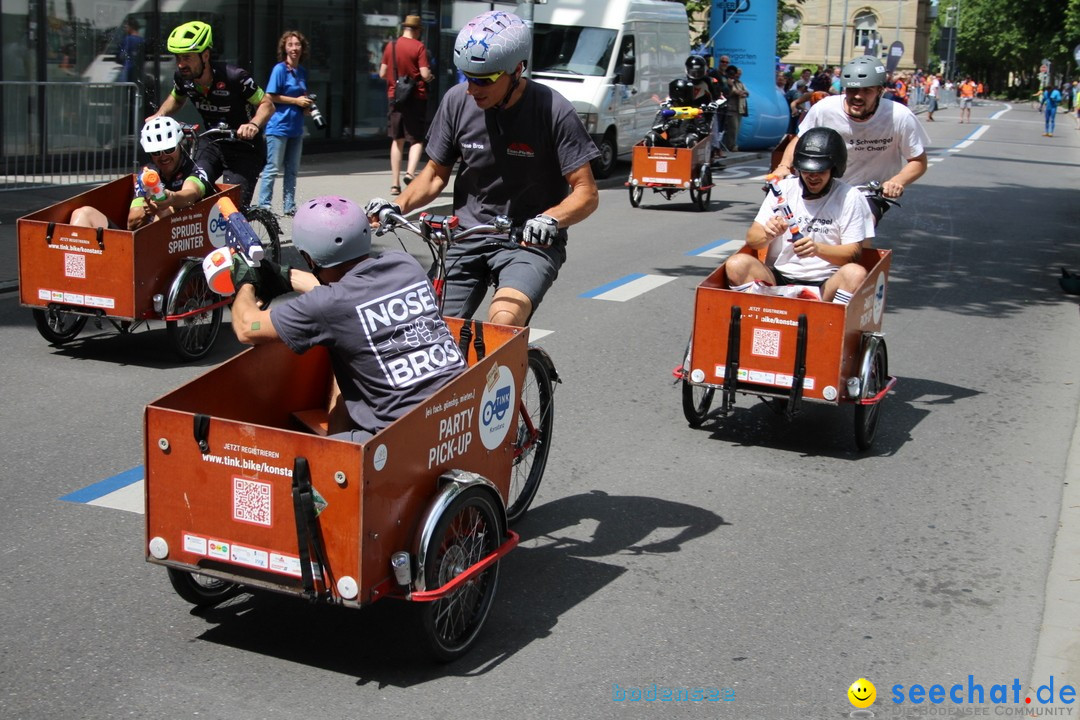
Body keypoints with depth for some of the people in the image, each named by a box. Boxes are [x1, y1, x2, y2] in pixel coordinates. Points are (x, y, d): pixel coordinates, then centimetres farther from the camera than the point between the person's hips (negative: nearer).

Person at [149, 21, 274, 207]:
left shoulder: (233, 77, -25)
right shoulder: (182, 78, -8)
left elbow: (267, 105, -17)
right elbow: (176, 99, 16)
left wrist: (254, 124, -37)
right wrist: (159, 115, -2)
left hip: (245, 149, -5)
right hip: (214, 145, 5)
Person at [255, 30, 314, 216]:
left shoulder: (302, 71, 12)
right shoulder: (280, 69, -8)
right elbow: (271, 97, -12)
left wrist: (306, 104, 5)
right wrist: (295, 100, -13)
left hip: (296, 127, 7)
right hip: (278, 126, -7)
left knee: (292, 170, 11)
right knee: (272, 168, -6)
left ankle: (289, 206, 18)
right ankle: (263, 206, -2)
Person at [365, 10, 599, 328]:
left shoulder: (552, 110, -15)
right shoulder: (457, 101, -4)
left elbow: (586, 192, -14)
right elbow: (436, 173, 8)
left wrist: (550, 219, -34)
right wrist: (397, 207, -10)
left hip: (531, 241, -4)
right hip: (468, 238, 4)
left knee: (503, 324, -30)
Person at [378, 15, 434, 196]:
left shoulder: (390, 45, 5)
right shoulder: (419, 47, -7)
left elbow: (382, 73, 6)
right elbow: (425, 74, -13)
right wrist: (431, 77, 8)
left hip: (395, 97, 4)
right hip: (416, 97, -4)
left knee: (397, 140, 11)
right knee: (417, 139, 4)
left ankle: (395, 183, 8)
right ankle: (410, 172, -20)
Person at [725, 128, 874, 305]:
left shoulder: (849, 197, 0)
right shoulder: (784, 189, 7)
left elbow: (854, 252, -4)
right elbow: (751, 239, 4)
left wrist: (817, 249, -24)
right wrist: (768, 235, -21)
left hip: (825, 285, -2)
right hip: (779, 279, 2)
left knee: (856, 273, -32)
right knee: (737, 264, -23)